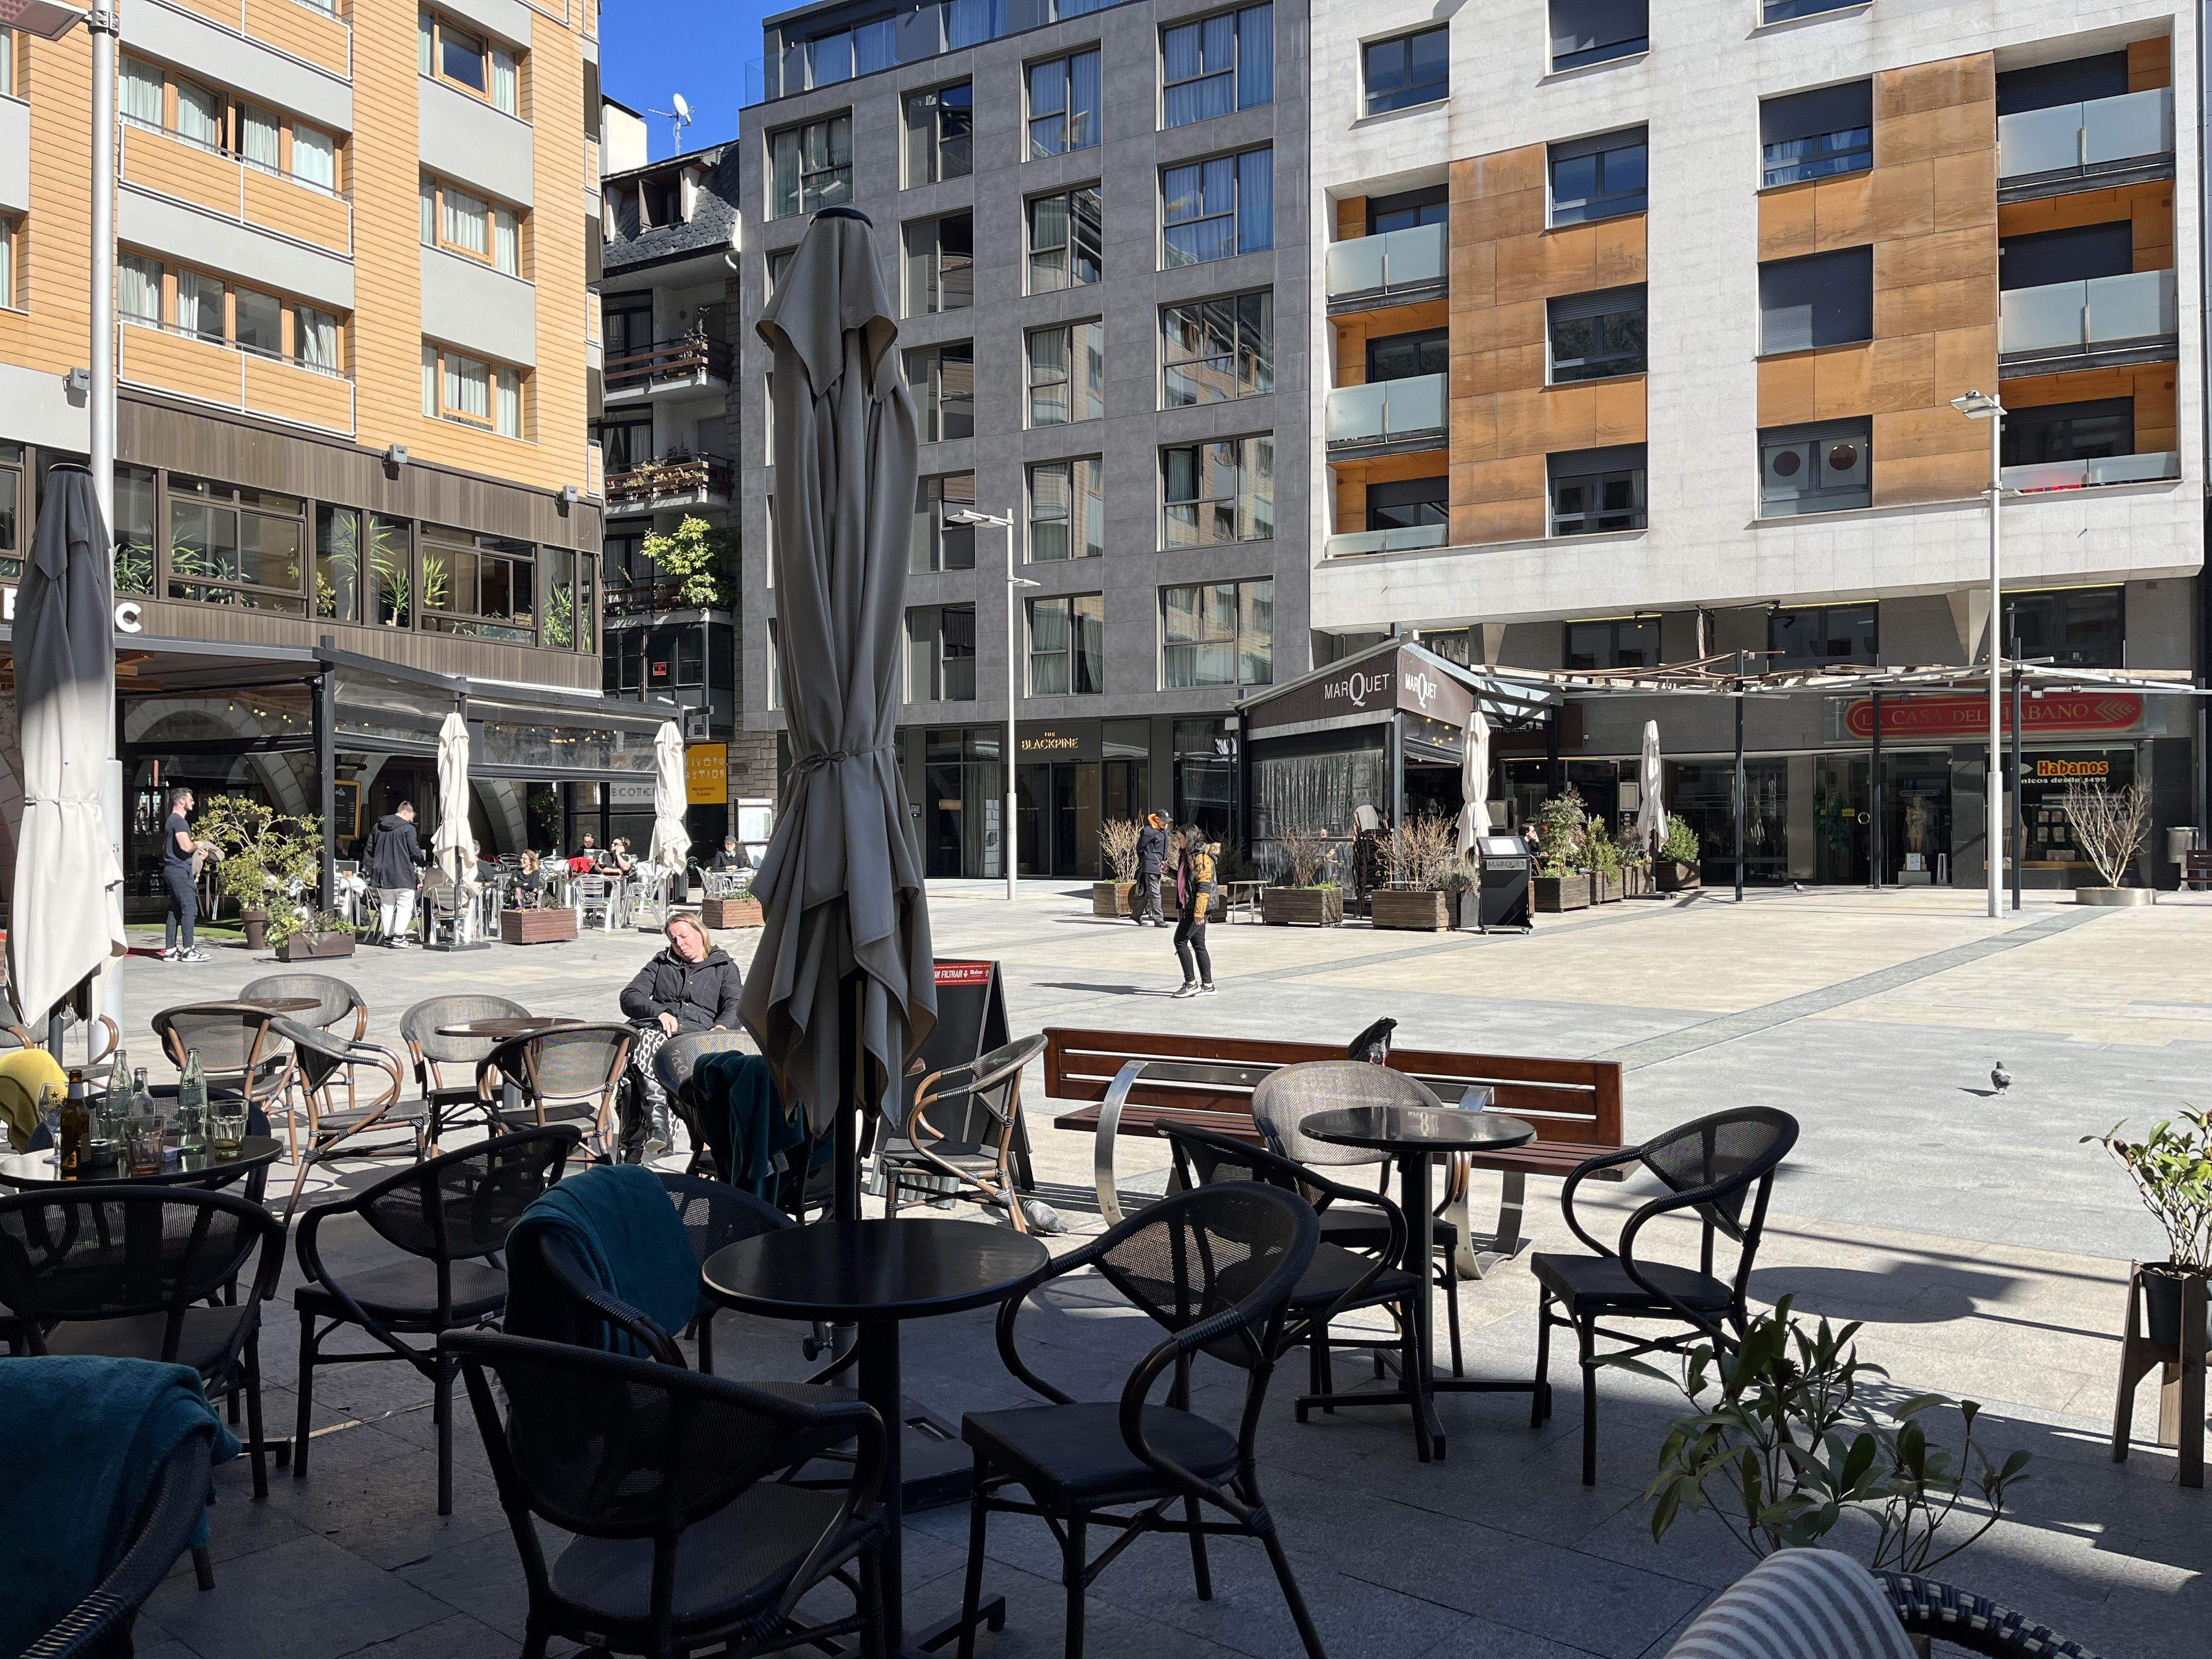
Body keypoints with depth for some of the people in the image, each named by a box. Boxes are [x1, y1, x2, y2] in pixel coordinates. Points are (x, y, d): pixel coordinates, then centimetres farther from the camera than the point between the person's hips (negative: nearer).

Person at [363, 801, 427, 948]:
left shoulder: (378, 826, 10)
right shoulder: (408, 828, -9)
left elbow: (370, 849, 14)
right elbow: (415, 852, -10)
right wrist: (422, 863, 8)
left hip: (381, 874, 6)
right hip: (403, 874, -6)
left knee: (387, 905, 15)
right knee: (405, 905, 0)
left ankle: (388, 936, 16)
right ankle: (399, 937, -9)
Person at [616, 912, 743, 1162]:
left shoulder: (724, 968, 24)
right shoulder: (661, 964, 30)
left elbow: (736, 1006, 7)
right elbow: (629, 997, 14)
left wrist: (722, 1026, -18)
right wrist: (660, 1013, -7)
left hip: (696, 1031, -2)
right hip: (653, 1025, 2)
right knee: (647, 1039, -39)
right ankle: (657, 1114, -55)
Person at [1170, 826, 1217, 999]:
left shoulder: (1202, 858, -14)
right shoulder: (1189, 856, 16)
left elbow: (1204, 886, -20)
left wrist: (1198, 912, -25)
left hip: (1197, 907, -10)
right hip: (1190, 908, 10)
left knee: (1180, 941, -10)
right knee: (1198, 946, 10)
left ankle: (1191, 983, -7)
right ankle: (1207, 984, 13)